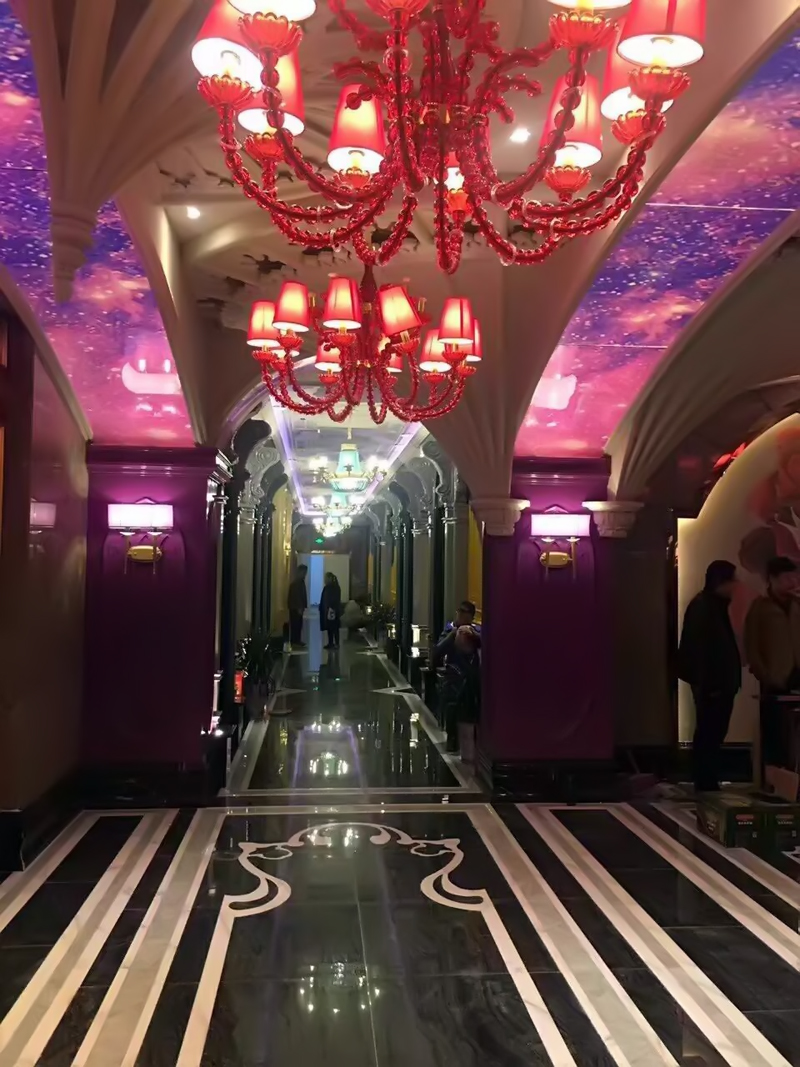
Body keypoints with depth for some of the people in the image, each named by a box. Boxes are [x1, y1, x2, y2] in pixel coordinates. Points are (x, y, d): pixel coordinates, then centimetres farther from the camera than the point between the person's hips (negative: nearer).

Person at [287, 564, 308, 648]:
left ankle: (297, 641, 17)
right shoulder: (296, 582, -16)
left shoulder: (300, 581, 15)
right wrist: (299, 607, -21)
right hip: (295, 607, -10)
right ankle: (294, 642, -6)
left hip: (298, 607, 10)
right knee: (295, 624, -7)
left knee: (298, 624, 12)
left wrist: (303, 606, 15)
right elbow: (295, 595, -21)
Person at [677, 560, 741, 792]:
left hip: (720, 683, 9)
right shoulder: (702, 607, -14)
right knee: (708, 735, -2)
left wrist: (730, 679, 12)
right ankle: (706, 785, 6)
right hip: (710, 685, -9)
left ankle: (709, 784, 22)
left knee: (714, 734, 14)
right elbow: (697, 649, -19)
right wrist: (706, 684, -20)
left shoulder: (717, 605, 13)